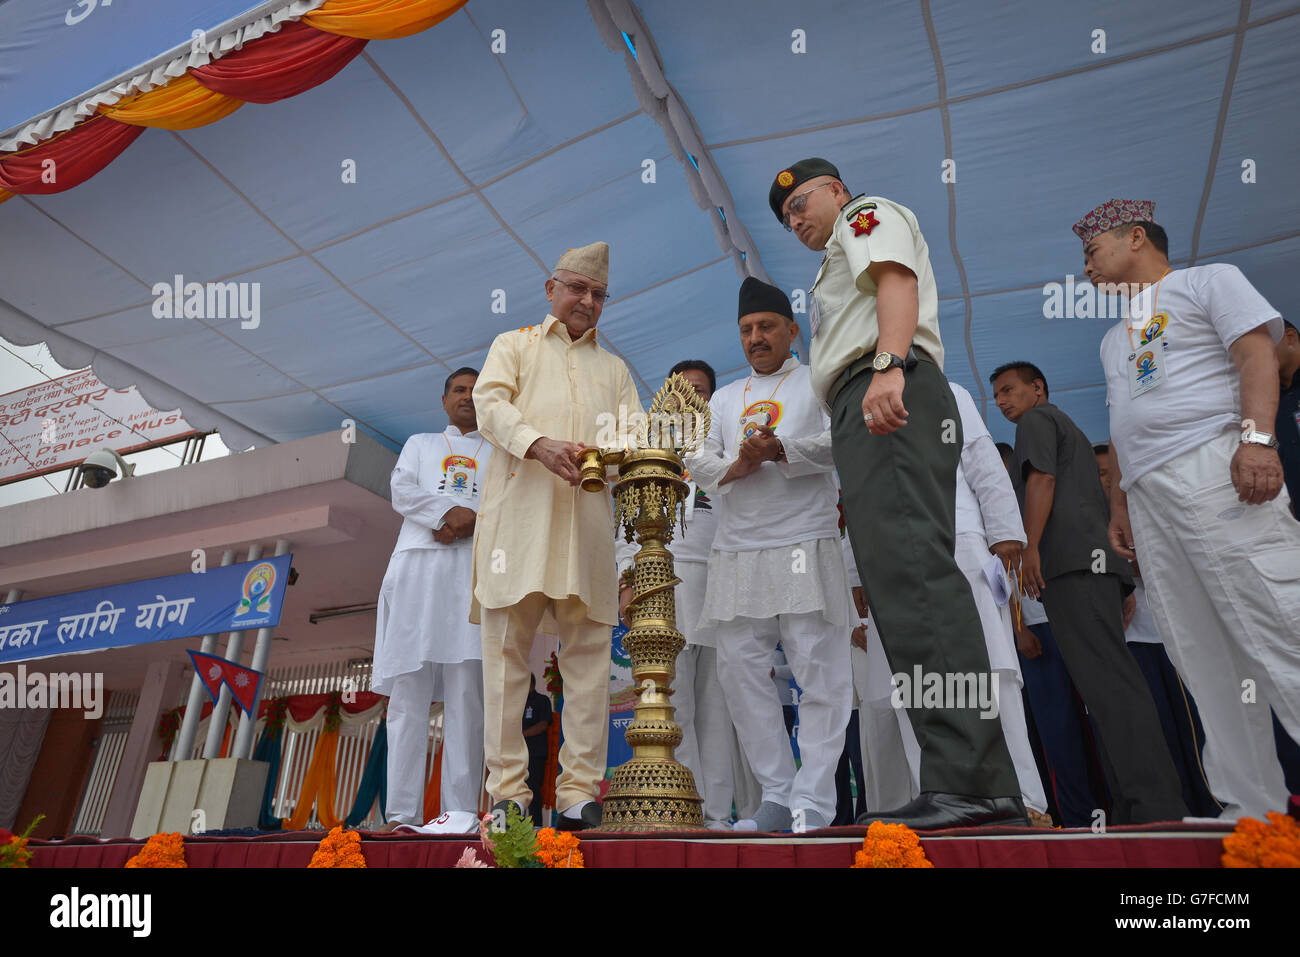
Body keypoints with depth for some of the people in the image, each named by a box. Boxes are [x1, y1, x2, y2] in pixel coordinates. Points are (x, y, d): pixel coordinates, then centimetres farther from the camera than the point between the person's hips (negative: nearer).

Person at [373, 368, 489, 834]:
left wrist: (472, 518, -11)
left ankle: (461, 809, -9)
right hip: (418, 566, 1)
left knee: (467, 689, -10)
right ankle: (403, 814, -4)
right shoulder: (420, 443, 26)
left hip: (474, 568, -1)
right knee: (408, 688, -6)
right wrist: (449, 513, -7)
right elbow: (402, 492, 8)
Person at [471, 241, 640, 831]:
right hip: (519, 512, -2)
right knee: (507, 648, -4)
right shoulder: (514, 345, 20)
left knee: (589, 654, -3)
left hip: (586, 520, 3)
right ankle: (507, 792, 2)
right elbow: (490, 404, 1)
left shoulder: (614, 369, 27)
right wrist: (538, 444, -19)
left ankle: (580, 791, 2)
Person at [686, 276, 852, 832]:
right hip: (736, 551, 5)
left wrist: (781, 449, -19)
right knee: (740, 670, 3)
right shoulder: (724, 398, 22)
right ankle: (777, 795, 15)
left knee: (819, 672, -4)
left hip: (806, 545, -4)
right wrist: (736, 467, -9)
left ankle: (813, 802, 7)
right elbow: (700, 462, 12)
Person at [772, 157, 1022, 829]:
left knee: (910, 566, -24)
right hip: (865, 415, 9)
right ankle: (983, 788, -2)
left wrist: (888, 365, -27)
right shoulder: (841, 259, 41)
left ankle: (968, 779, -29)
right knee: (901, 579, -1)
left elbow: (896, 276, -7)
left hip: (889, 395, -9)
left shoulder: (870, 214, 16)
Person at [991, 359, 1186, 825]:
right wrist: (1122, 585, 26)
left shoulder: (1037, 418, 10)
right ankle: (1130, 811, 2)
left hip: (1071, 560, -10)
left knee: (1107, 680, -17)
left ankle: (1158, 808, -22)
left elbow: (1042, 478, -9)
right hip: (1098, 560, 10)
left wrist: (1031, 546, -16)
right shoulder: (1070, 430, 36)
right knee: (1110, 682, 3)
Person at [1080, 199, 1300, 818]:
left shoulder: (1209, 280, 11)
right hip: (1147, 494, 7)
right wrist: (1118, 504, 20)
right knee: (1202, 657, 2)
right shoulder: (1114, 338, 31)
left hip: (1212, 465, -7)